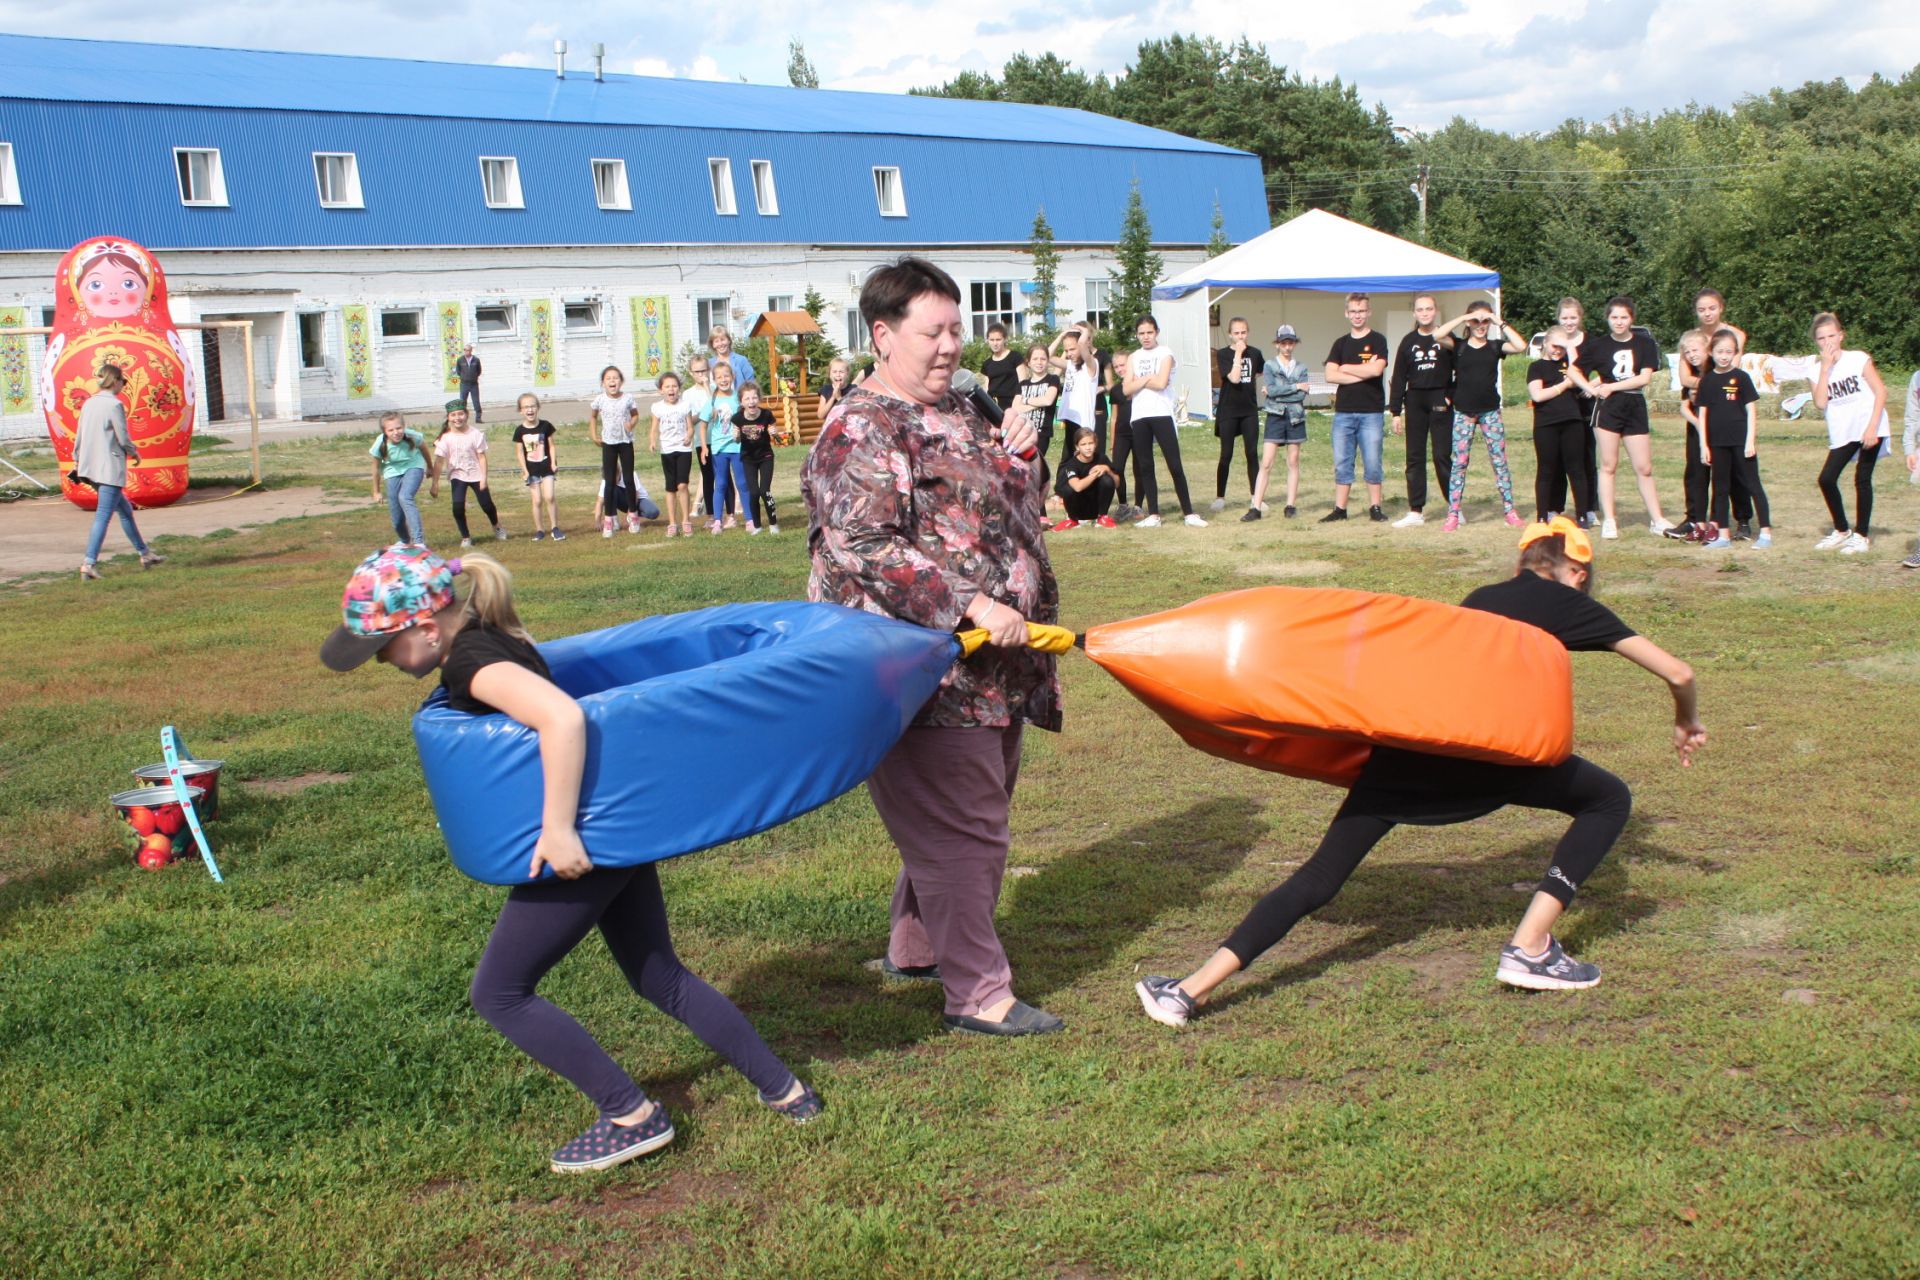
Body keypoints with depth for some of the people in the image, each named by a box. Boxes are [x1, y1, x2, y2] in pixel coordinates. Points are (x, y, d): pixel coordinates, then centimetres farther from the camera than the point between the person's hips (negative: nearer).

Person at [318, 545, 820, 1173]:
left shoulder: (471, 661, -22)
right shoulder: (488, 633, 7)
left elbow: (563, 718, -37)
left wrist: (557, 828, -33)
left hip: (584, 843, -10)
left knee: (499, 992, 3)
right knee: (660, 979, 20)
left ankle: (633, 1117, 6)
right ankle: (784, 1091, 24)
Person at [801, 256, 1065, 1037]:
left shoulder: (956, 412, 15)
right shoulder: (861, 431, -14)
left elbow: (1005, 517, 24)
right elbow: (863, 550, -23)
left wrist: (1016, 460, 2)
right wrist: (973, 606, -26)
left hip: (992, 663, 10)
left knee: (966, 819, 19)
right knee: (961, 832, -3)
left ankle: (915, 948, 35)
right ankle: (978, 993, 9)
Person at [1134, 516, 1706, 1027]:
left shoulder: (1482, 598, 31)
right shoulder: (1573, 606, 19)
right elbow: (1677, 673, 23)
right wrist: (1687, 723, 42)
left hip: (1406, 743, 4)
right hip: (1486, 752, -4)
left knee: (1319, 878, 6)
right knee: (1610, 799, 18)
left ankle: (1191, 989, -5)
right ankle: (1530, 947, 8)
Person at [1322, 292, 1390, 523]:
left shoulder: (1377, 341, 1)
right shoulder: (1341, 343, 12)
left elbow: (1376, 370, -15)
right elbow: (1330, 375, 0)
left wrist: (1346, 368, -3)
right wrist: (1363, 373, -9)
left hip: (1371, 412, -3)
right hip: (1343, 411, 3)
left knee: (1372, 462, -1)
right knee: (1342, 463, 4)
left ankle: (1375, 508, 7)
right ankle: (1339, 509, 9)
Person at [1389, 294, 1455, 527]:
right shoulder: (1408, 342, 9)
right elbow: (1399, 378, 8)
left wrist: (1451, 396, -10)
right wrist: (1396, 412, 4)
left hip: (1440, 402, -3)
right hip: (1415, 402, 3)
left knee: (1442, 455, -6)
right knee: (1414, 457, 4)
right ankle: (1416, 511, 8)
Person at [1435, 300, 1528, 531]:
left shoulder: (1495, 346, 5)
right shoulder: (1458, 346, 2)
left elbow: (1521, 346, -12)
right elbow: (1439, 335, -17)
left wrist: (1500, 323, -10)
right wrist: (1464, 318, -15)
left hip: (1490, 411, 1)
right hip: (1463, 412, -1)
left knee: (1499, 461, 2)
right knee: (1459, 462, 0)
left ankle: (1510, 511, 8)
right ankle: (1453, 514, 3)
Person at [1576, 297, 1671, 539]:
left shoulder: (1645, 343, 2)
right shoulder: (1598, 345, 3)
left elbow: (1645, 378, -6)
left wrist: (1611, 386, -11)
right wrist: (1590, 388, -9)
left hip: (1635, 408, 1)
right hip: (1608, 409, -1)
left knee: (1644, 468, 4)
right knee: (1608, 465, 1)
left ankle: (1656, 520, 10)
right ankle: (1608, 521, 5)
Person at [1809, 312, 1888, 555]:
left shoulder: (1859, 359, -4)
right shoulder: (1818, 371, 6)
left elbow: (1880, 391, -8)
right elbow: (1820, 403, -9)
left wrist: (1872, 426, -17)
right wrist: (1826, 367, -12)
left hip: (1868, 429, -4)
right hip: (1841, 433, 4)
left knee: (1862, 479, -4)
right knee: (1827, 479, -3)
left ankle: (1862, 535, 8)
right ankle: (1841, 531, 15)